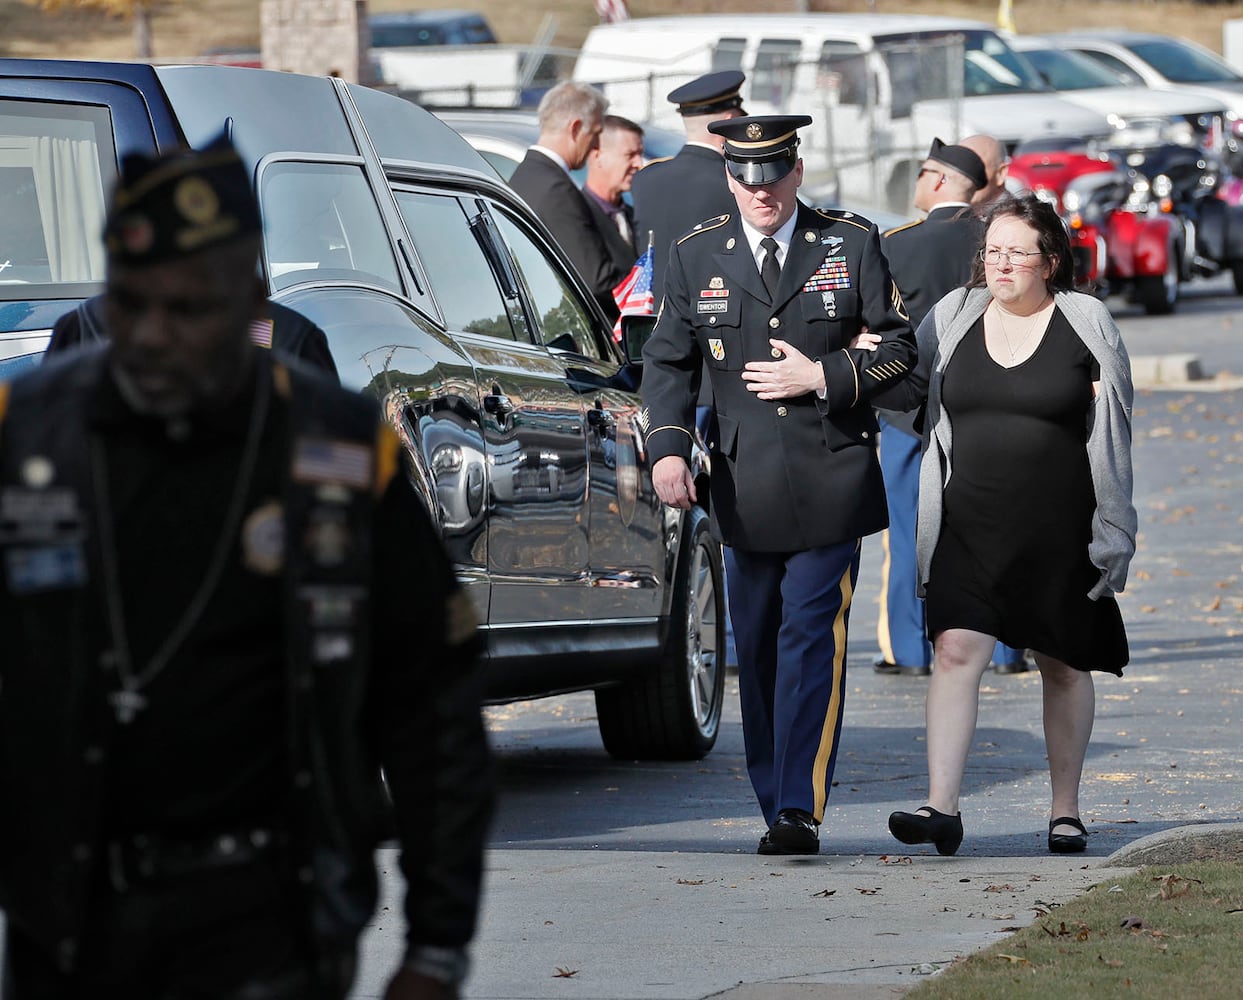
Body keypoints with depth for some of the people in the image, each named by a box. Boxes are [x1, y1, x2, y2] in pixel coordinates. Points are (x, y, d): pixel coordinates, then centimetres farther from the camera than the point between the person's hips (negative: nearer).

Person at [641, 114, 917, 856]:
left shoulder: (853, 245, 3)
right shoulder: (697, 256, 8)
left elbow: (899, 347, 5)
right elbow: (668, 360, 8)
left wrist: (823, 377, -10)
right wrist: (668, 446, -8)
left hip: (830, 481, -3)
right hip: (744, 485, 3)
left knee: (813, 642, -10)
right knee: (757, 650, 7)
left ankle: (802, 809, -13)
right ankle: (776, 807, 17)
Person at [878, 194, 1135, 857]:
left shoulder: (1086, 323, 0)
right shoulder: (954, 317, 6)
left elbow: (1115, 419, 6)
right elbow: (906, 386, 13)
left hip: (1058, 529, -1)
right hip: (970, 525, 1)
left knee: (1064, 666, 9)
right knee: (955, 650, -13)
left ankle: (1065, 810, 21)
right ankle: (941, 808, -17)